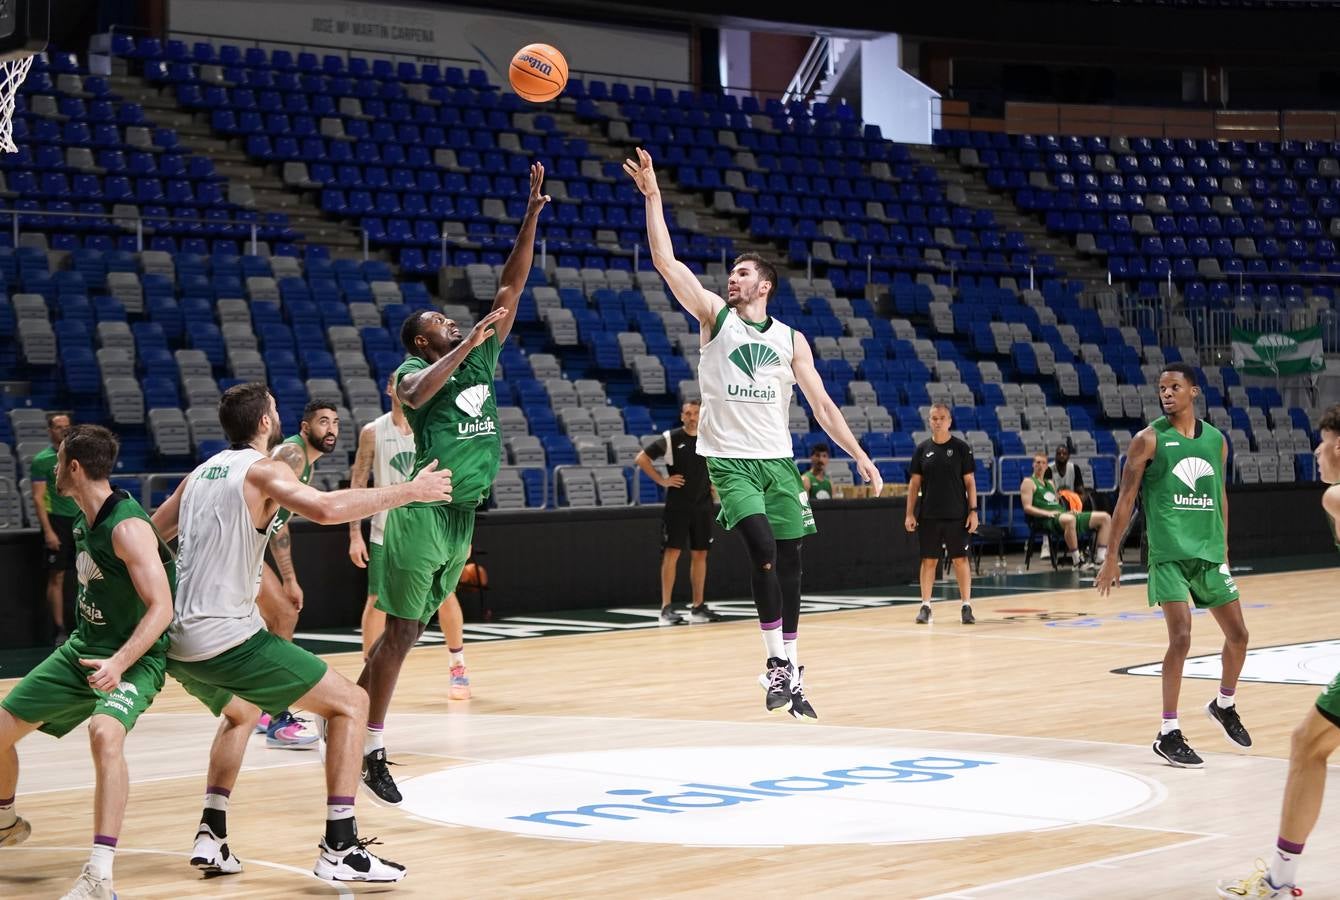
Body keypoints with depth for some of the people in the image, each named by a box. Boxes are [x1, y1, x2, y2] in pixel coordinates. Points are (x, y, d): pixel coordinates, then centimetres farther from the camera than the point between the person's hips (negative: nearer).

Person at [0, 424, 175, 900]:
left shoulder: (127, 527, -22)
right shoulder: (83, 519, 5)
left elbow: (161, 608, -27)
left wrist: (120, 663, -38)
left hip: (134, 658, -9)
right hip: (83, 648, 9)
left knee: (104, 732, -38)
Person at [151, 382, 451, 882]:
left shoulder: (202, 472, 16)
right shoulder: (263, 469, -7)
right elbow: (326, 508, -25)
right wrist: (407, 491, -18)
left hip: (176, 640, 8)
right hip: (227, 637, -8)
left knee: (242, 713, 36)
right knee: (350, 703, 1)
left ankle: (211, 838, 23)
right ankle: (340, 848, -6)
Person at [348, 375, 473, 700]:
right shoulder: (373, 432, -2)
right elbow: (358, 483, 0)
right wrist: (355, 534, -6)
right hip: (387, 530, 0)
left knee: (445, 596, 3)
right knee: (377, 600, -3)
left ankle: (458, 668, 18)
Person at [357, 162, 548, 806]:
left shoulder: (481, 358, 12)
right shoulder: (416, 370, -6)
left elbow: (511, 289, 9)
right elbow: (414, 396, -31)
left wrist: (530, 218, 1)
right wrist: (466, 344, -29)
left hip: (462, 515, 7)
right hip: (423, 514, -7)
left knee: (409, 632, 11)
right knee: (401, 634, -4)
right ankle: (369, 751, 2)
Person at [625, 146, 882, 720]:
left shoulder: (790, 339, 9)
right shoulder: (715, 317, 2)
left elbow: (821, 404, 10)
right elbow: (666, 262, -7)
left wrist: (858, 454, 2)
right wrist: (653, 197, -14)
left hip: (778, 459, 3)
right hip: (729, 459, -3)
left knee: (788, 561, 4)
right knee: (762, 548, -22)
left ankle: (790, 670, 15)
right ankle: (778, 661, -13)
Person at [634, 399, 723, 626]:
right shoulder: (670, 439, -6)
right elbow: (641, 459, -6)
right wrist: (662, 480, -10)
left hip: (703, 505, 4)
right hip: (677, 505, -4)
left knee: (700, 554, 7)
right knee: (672, 553, -7)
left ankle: (698, 606, 14)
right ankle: (666, 608, -7)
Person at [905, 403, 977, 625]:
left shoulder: (961, 447, -1)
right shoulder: (923, 449, 4)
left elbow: (970, 481, 0)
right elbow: (914, 482, 6)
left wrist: (973, 511, -7)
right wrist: (910, 513, 0)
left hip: (956, 515, -2)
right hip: (928, 515, 2)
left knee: (961, 559, 0)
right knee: (928, 560, 4)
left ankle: (966, 606, 6)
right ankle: (925, 606, 10)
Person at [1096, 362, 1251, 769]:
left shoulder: (1216, 440, 8)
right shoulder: (1149, 439, -6)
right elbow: (1126, 497, -5)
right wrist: (1113, 556, -8)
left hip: (1209, 552, 5)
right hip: (1169, 552, -5)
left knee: (1238, 634, 10)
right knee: (1181, 636, -15)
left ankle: (1225, 705, 37)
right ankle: (1168, 734, -8)